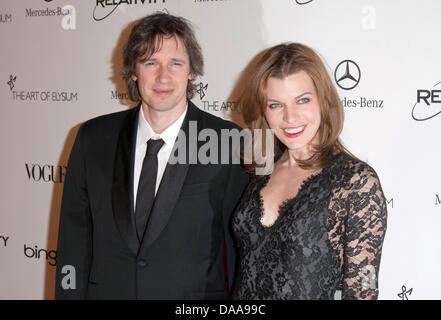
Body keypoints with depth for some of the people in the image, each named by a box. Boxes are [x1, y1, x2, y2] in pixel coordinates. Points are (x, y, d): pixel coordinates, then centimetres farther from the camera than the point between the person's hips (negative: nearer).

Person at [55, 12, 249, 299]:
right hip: (107, 290, 3)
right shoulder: (94, 139, -1)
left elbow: (243, 244, -8)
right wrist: (70, 294, -1)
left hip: (196, 294, -2)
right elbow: (75, 240, 2)